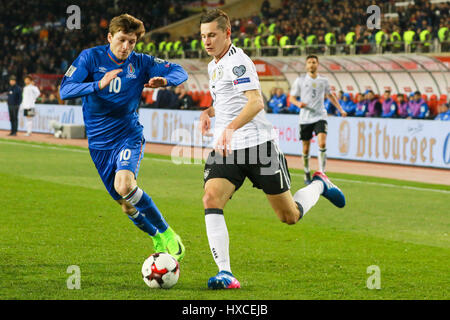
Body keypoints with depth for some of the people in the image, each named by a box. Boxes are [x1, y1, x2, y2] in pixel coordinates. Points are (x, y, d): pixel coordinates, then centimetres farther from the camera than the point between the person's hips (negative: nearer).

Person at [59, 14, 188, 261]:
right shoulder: (91, 57, -7)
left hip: (129, 136, -2)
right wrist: (98, 85, -33)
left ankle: (167, 234, -16)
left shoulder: (140, 63, -3)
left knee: (124, 185, -29)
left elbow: (179, 72, 3)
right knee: (125, 204, 7)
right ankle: (157, 238, 34)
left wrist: (164, 80, -21)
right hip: (99, 143, 2)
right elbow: (65, 90, -17)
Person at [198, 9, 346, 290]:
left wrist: (231, 127, -43)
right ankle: (225, 273, -23)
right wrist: (208, 112, 13)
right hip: (226, 149, 7)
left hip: (258, 143, -7)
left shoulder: (237, 61, -13)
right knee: (211, 199, -20)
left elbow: (256, 102, -28)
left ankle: (320, 185, 35)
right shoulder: (214, 66, 16)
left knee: (290, 216, 2)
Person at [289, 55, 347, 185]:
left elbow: (330, 95, 23)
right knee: (306, 148, 4)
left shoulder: (323, 80, 7)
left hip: (320, 116, 0)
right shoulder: (300, 80, 1)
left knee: (322, 143, -19)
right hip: (305, 118, 0)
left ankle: (322, 173, -15)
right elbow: (292, 97, 6)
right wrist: (298, 103, -16)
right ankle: (307, 175, 21)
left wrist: (340, 109, 19)